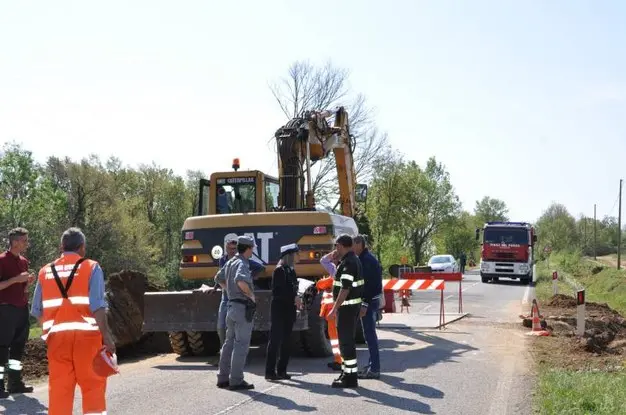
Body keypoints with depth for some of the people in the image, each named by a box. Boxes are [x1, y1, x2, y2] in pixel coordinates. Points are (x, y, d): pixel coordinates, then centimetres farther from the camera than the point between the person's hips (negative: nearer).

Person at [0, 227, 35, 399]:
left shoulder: (24, 261, 15)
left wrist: (29, 282, 2)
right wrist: (16, 279, -20)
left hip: (22, 308, 8)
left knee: (19, 345, 9)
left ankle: (15, 382, 15)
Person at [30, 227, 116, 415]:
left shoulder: (45, 271, 9)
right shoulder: (91, 268, -2)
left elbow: (37, 310, 10)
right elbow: (97, 306, -12)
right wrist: (106, 335, -11)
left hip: (56, 337, 3)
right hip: (86, 335, -3)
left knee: (59, 387, 7)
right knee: (93, 385, 5)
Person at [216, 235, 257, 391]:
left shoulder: (230, 262, 13)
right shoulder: (242, 263, -16)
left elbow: (219, 278, 28)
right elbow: (241, 280, -36)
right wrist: (251, 295, -21)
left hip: (231, 306, 9)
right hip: (243, 307, -9)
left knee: (229, 343, 14)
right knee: (241, 345, -5)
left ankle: (223, 378, 20)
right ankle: (236, 381, -4)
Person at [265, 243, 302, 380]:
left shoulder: (291, 271, 13)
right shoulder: (279, 270, -11)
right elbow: (276, 292, -17)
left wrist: (296, 300, 1)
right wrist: (293, 298, -20)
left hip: (289, 311, 8)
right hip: (279, 310, -8)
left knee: (286, 341, 9)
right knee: (275, 340, -5)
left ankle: (281, 370, 15)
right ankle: (270, 372, -1)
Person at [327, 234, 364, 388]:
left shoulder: (348, 263, -19)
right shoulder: (355, 260, 14)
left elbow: (345, 289, -25)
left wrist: (335, 309, -24)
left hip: (347, 306, -10)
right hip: (355, 305, 10)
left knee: (346, 341, -6)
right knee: (347, 340, 17)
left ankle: (350, 377, -3)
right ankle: (348, 373, 26)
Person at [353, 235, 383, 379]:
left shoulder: (366, 260, -16)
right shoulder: (366, 258, 16)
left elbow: (369, 283, -23)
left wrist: (365, 304, -24)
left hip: (369, 301, -11)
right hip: (372, 299, 11)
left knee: (369, 334, -8)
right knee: (370, 333, 16)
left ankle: (374, 369, -6)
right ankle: (373, 365, 24)